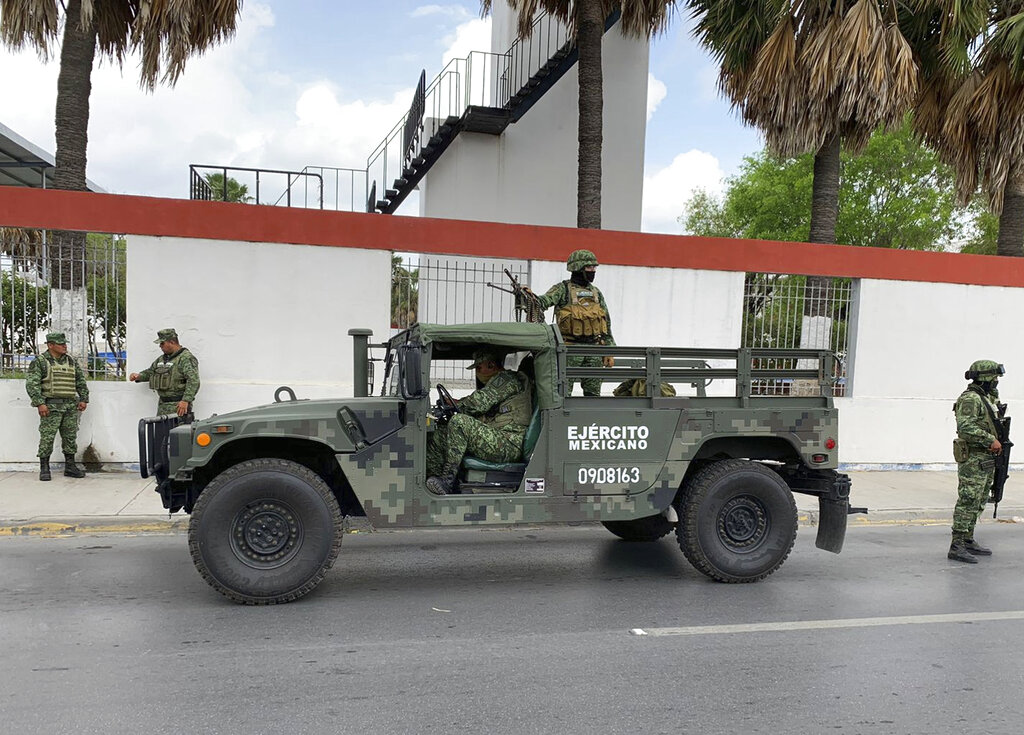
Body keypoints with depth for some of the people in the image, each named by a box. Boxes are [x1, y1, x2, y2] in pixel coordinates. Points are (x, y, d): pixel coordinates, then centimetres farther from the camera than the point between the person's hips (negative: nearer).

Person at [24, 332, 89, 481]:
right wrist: (39, 403, -18)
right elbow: (32, 384, -9)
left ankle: (70, 467, 13)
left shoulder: (70, 361, 14)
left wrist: (83, 399, 8)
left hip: (71, 406, 5)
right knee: (47, 438, -5)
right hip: (50, 406, -5)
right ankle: (44, 469, 4)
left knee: (70, 437, 6)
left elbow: (81, 381, 17)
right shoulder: (39, 362, -2)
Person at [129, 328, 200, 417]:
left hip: (178, 406, -9)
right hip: (162, 405, 9)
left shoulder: (186, 358, -12)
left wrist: (186, 401, -30)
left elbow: (193, 381, -22)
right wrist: (139, 376, 10)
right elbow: (150, 371, 33)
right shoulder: (161, 359, 18)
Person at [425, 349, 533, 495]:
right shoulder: (498, 382, 30)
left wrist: (457, 403, 4)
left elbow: (481, 402, -13)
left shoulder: (508, 379, -2)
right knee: (438, 436, 2)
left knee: (459, 422, -28)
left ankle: (447, 481, -26)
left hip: (510, 445, -10)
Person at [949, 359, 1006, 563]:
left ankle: (968, 541, 23)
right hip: (973, 459, -10)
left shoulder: (987, 398, 17)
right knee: (968, 502, -10)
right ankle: (956, 547, -8)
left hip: (986, 460, 10)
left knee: (978, 504, 15)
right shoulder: (970, 398, -15)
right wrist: (991, 440, -26)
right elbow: (966, 426, -28)